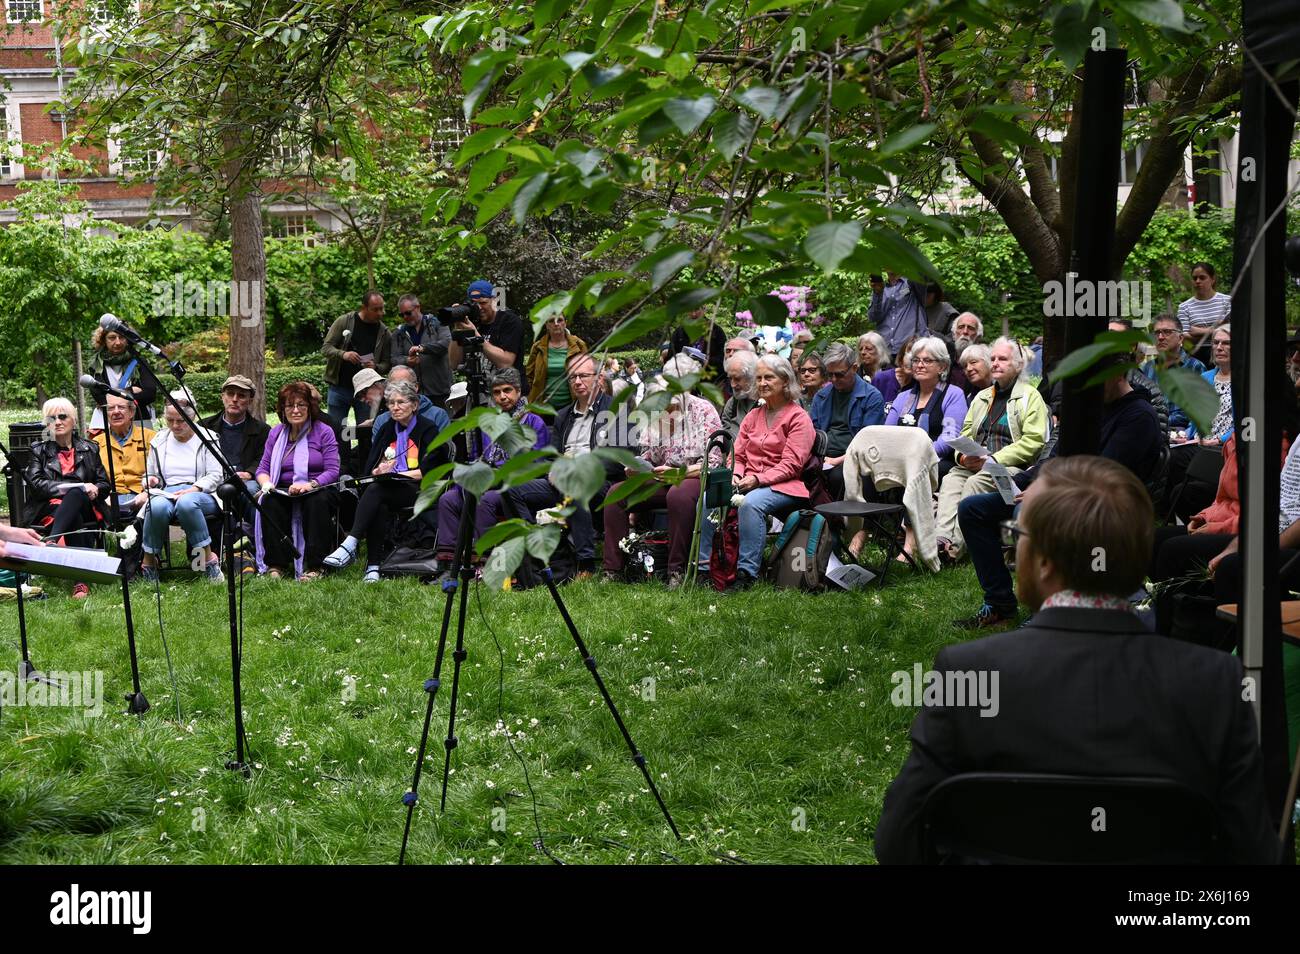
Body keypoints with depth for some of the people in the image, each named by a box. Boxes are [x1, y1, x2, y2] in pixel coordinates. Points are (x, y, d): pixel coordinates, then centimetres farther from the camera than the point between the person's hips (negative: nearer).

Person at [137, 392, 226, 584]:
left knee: (186, 503, -42)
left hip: (200, 495, -2)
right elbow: (150, 475, 27)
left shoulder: (207, 438, 10)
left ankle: (209, 558, -32)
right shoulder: (159, 441, 21)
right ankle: (149, 561, -22)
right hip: (167, 494, 2)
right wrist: (149, 482, 2)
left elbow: (215, 475, 2)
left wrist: (193, 489, -15)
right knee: (157, 506, -38)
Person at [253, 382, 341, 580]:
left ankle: (313, 566, -33)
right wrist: (266, 483, -14)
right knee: (268, 501, -30)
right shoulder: (276, 433, 14)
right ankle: (276, 564, -26)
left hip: (318, 491, -3)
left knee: (318, 501, -37)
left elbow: (333, 471, -7)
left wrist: (311, 485, -25)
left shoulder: (324, 432, 2)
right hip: (284, 493, 3)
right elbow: (262, 468, 10)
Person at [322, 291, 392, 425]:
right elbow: (326, 348, -2)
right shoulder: (344, 322, -1)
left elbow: (387, 364, 6)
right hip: (339, 388, -1)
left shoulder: (383, 332, 4)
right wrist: (343, 354, -22)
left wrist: (376, 367, -17)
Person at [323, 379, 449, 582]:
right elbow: (369, 468, 16)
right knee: (378, 506, -33)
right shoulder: (385, 430, 23)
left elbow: (428, 470, -4)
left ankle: (350, 545, -44)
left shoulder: (427, 429, 7)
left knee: (376, 490, -33)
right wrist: (380, 471, -8)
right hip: (387, 489, 4)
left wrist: (396, 474, -10)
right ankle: (373, 567, -41)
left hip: (417, 490, -4)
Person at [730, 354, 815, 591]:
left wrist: (757, 479, -20)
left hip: (783, 486, -6)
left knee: (751, 503, -37)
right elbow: (738, 454, 19)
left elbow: (791, 465, -9)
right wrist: (735, 476, -4)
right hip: (747, 483, 6)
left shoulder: (799, 417, 0)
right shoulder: (753, 416, 21)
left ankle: (747, 573, -34)